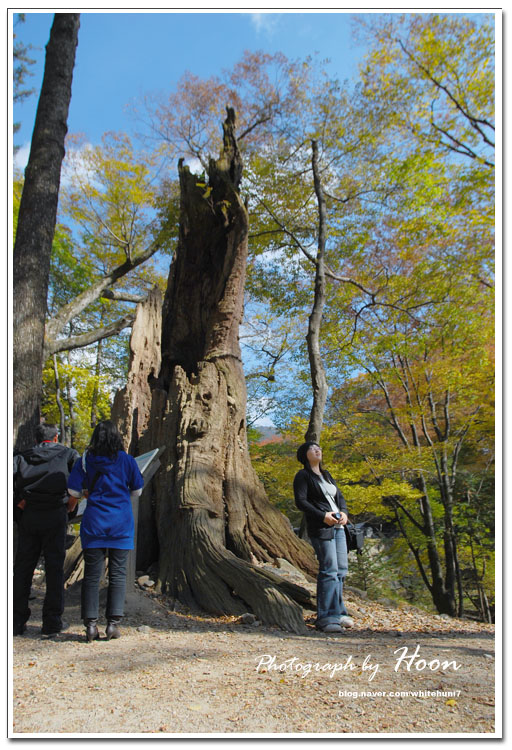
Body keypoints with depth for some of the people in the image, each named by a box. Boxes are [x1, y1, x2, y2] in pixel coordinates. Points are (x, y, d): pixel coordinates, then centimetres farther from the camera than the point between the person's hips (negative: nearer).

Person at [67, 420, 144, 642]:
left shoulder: (85, 460, -1)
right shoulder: (126, 460, -1)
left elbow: (74, 491, -3)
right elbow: (137, 490, 4)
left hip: (94, 523, 1)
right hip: (121, 524, 0)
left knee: (92, 574, 8)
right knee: (118, 573, 7)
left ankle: (90, 624, 8)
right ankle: (113, 623, 6)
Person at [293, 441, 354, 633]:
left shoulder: (326, 474, 21)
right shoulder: (303, 476, -3)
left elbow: (339, 497, 19)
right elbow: (300, 501, -13)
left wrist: (343, 512, -1)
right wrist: (323, 515, -20)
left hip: (338, 527, 8)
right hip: (320, 528, -8)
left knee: (341, 570, 9)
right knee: (329, 571, -11)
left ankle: (337, 612, 21)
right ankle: (326, 618, -5)